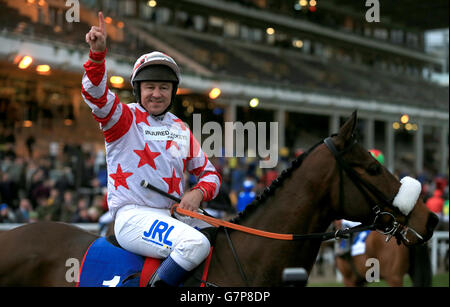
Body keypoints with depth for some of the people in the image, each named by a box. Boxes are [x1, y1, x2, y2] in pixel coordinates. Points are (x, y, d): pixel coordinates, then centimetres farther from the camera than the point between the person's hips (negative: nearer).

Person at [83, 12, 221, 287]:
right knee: (196, 244, -30)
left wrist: (198, 193, -5)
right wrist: (98, 53, -38)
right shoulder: (124, 118, 1)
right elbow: (95, 92, -20)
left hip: (173, 216, 7)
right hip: (133, 217, -7)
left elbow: (210, 173, 19)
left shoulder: (181, 130, 17)